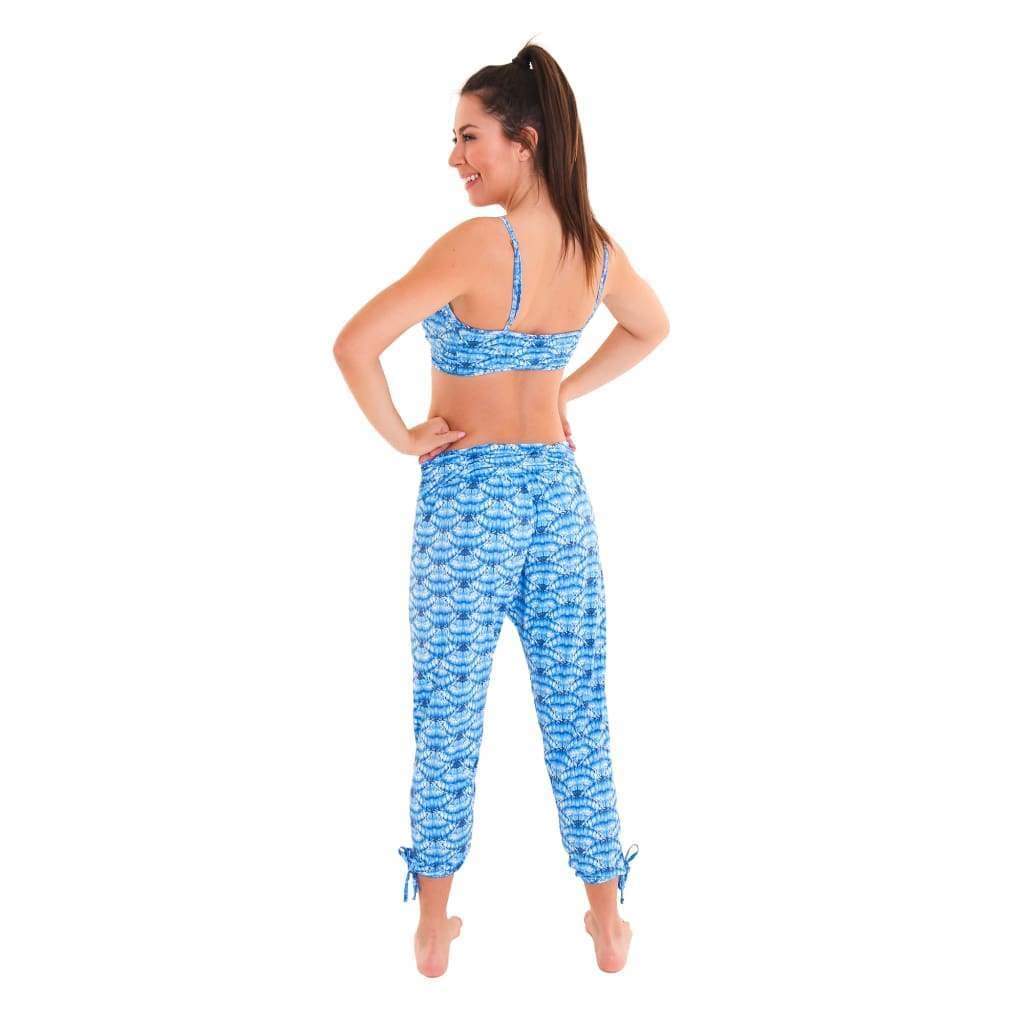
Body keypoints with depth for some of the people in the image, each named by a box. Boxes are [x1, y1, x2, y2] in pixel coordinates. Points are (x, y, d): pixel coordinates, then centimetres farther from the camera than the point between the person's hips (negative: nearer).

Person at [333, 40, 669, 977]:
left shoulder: (478, 245, -18)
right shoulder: (600, 251, 2)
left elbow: (356, 346, -25)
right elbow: (653, 328, 23)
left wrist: (402, 437, -10)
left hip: (467, 493, -5)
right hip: (559, 489, 5)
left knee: (449, 718, 8)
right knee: (577, 713, 12)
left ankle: (435, 932, 20)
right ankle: (608, 926, 23)